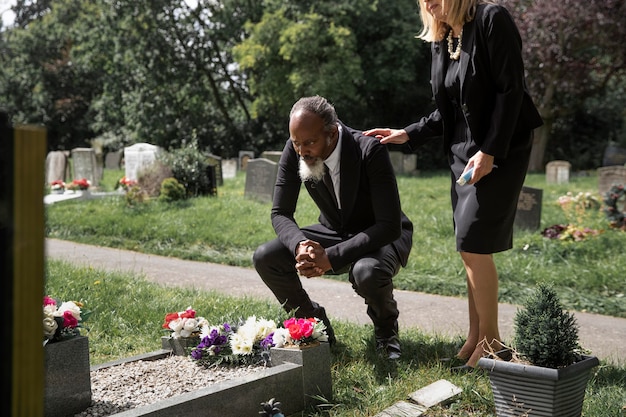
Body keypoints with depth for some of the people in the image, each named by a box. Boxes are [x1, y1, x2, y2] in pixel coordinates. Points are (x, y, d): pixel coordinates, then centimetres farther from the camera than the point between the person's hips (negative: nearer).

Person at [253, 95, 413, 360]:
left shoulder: (370, 150, -30)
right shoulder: (294, 151, -16)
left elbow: (390, 226, -31)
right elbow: (281, 213, -9)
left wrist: (331, 257, -38)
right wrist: (300, 245, -32)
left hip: (381, 236, -5)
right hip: (334, 233, 5)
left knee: (367, 272, -39)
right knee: (265, 258, -16)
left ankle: (385, 330, -3)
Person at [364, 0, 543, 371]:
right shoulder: (441, 39, 13)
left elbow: (511, 89, -16)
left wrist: (490, 151, -20)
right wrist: (408, 135, 6)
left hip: (501, 150, -7)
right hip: (464, 152, 7)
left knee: (474, 245, -10)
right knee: (473, 249, 7)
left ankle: (491, 339, 3)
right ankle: (476, 337, 14)